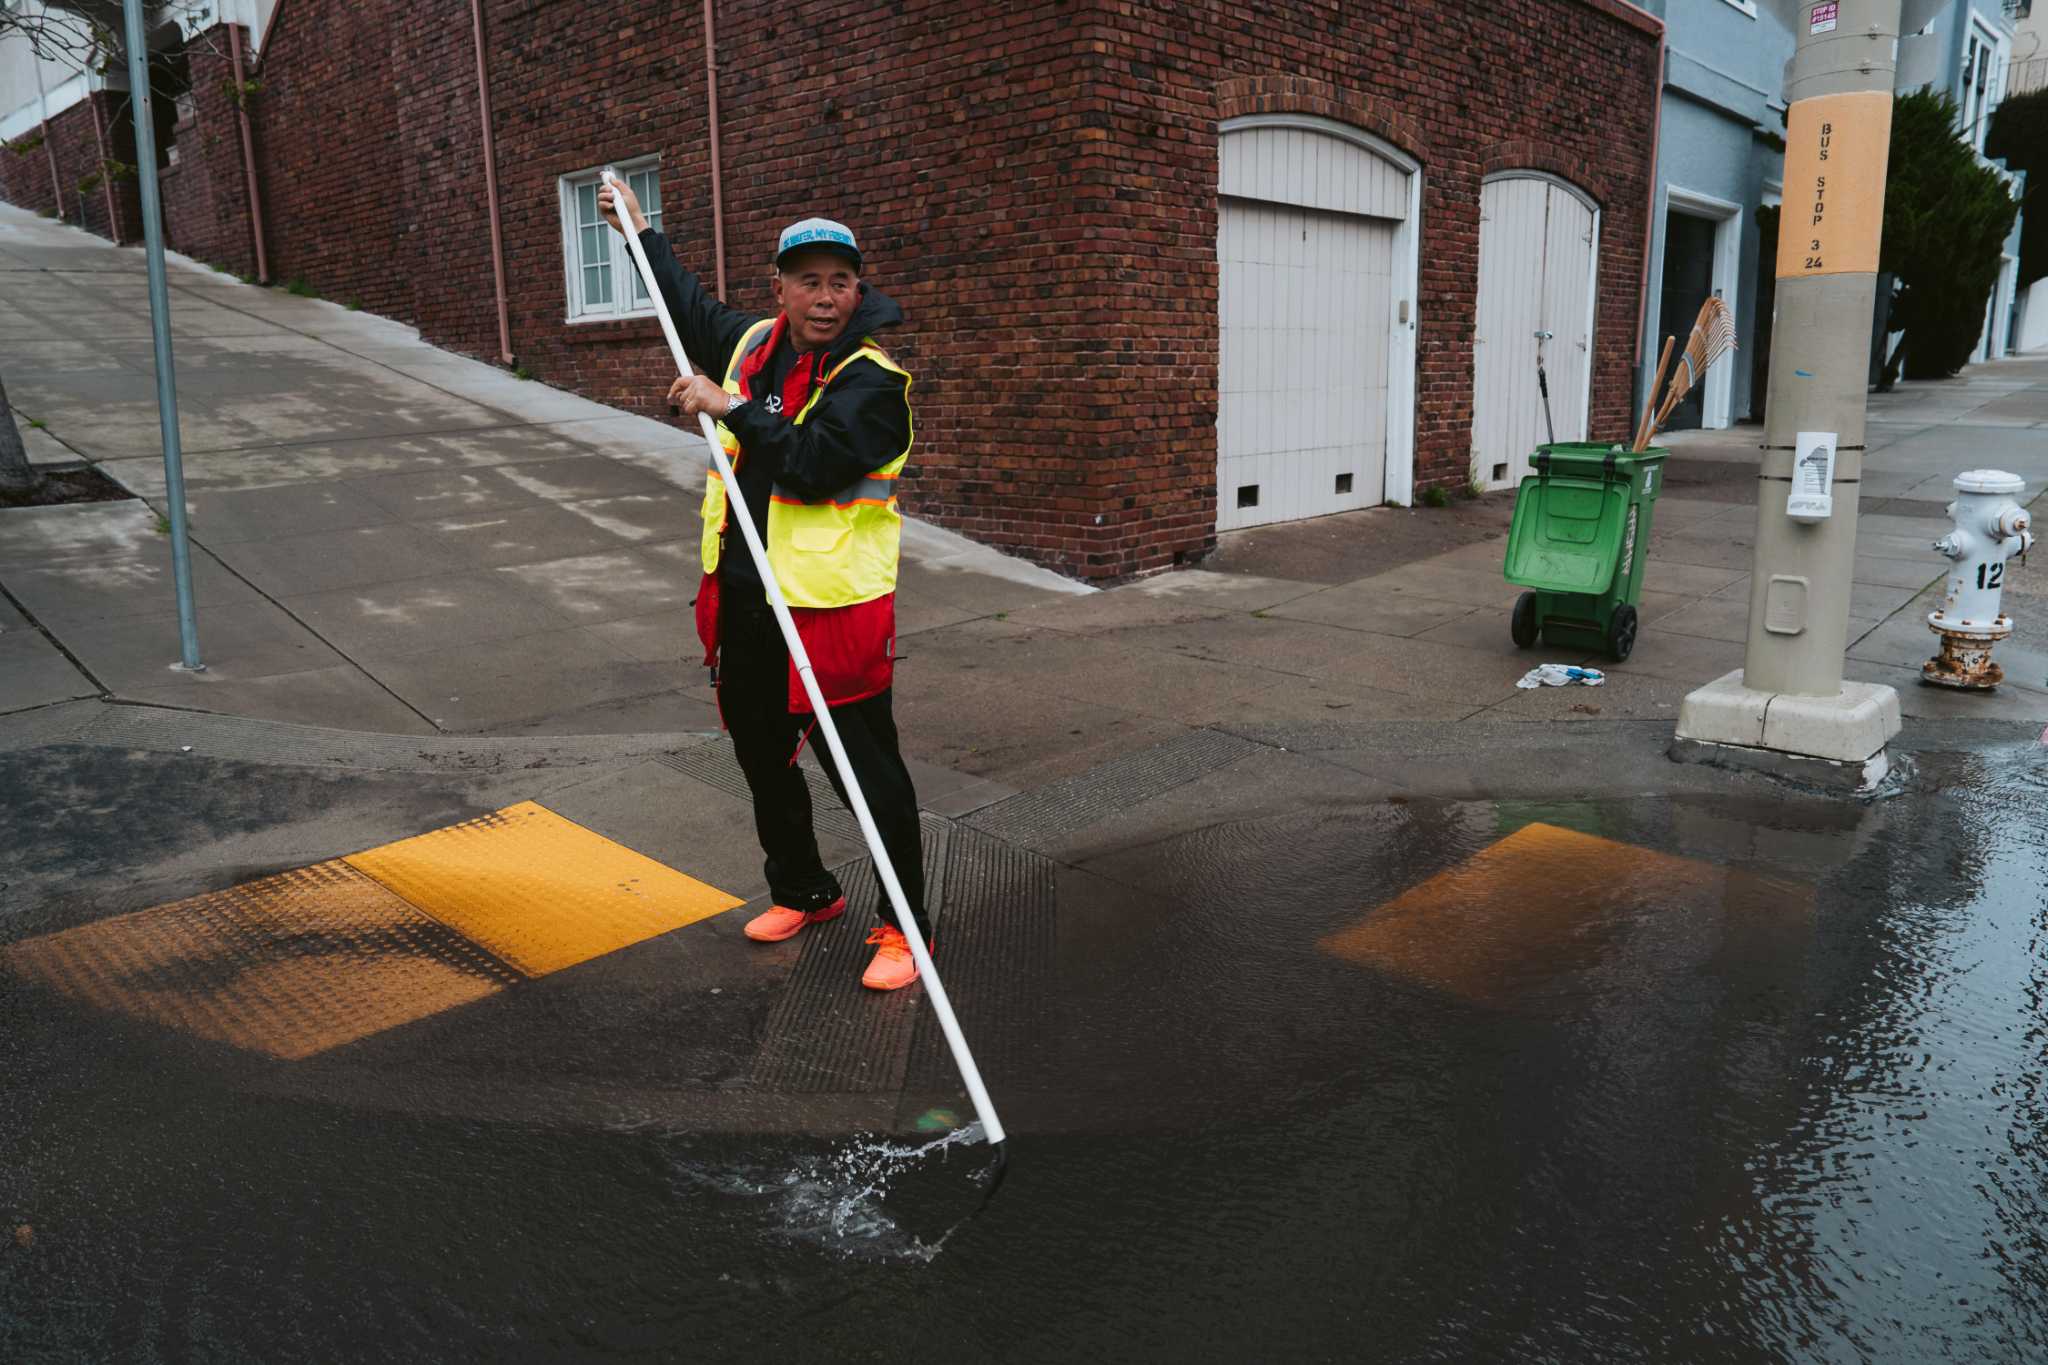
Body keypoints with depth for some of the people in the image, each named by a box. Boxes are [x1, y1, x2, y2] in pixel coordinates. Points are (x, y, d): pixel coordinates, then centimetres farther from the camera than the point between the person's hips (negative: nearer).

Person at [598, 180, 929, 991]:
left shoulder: (874, 380, -13)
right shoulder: (753, 344, 8)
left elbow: (813, 464, -27)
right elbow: (692, 308, 30)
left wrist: (732, 409, -20)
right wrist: (641, 233, 37)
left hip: (834, 610, -8)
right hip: (743, 599, 8)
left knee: (870, 773, -3)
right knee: (762, 758, 20)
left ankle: (904, 928, 12)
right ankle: (803, 892, 40)